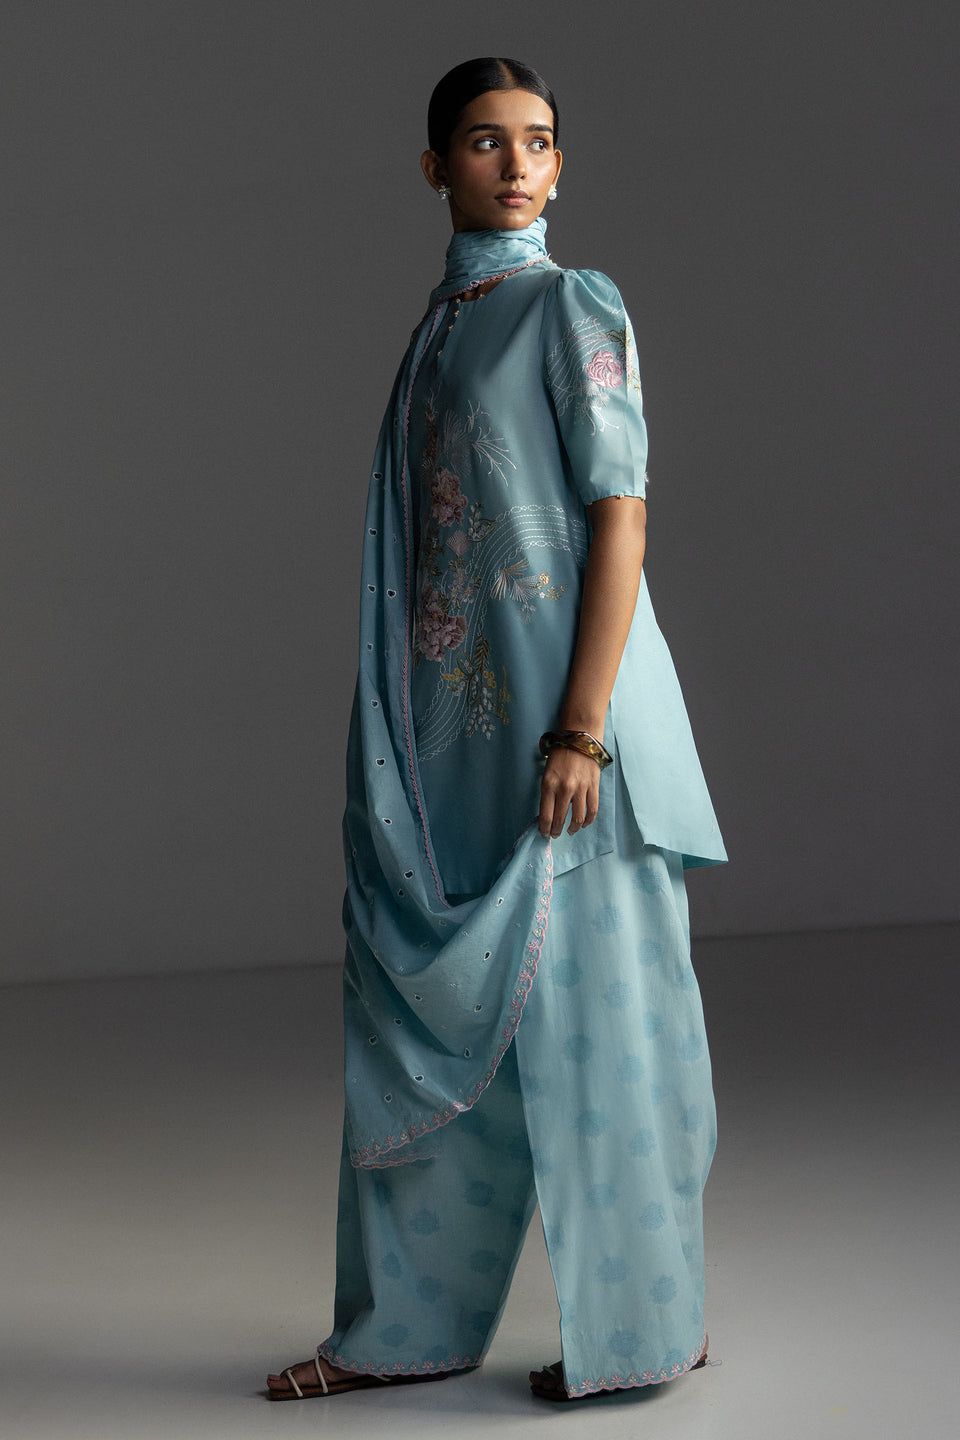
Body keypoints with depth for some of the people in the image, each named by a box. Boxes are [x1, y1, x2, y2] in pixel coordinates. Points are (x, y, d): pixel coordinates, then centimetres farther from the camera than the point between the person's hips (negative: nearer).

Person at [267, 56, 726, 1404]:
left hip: (557, 708, -7)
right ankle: (408, 1324, 21)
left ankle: (639, 1326, 13)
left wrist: (581, 729, -18)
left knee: (587, 1011, -1)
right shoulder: (439, 320, 15)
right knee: (422, 1011, 9)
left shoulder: (576, 307, -4)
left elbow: (620, 522, -11)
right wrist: (394, 738, 15)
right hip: (451, 726, 7)